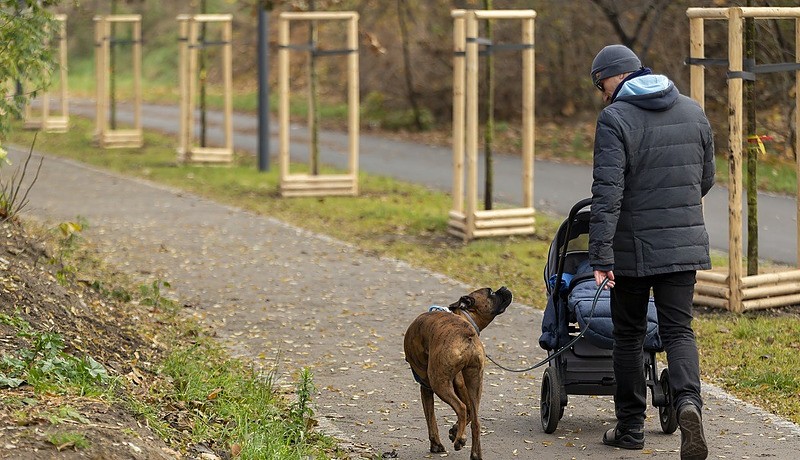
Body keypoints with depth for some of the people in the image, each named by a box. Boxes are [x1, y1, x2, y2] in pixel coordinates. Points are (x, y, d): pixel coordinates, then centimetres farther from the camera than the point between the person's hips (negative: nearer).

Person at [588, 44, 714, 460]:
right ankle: (688, 400, -21)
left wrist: (601, 257, -21)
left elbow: (607, 193, -19)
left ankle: (630, 427, 18)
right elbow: (705, 179, 15)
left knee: (629, 336, 10)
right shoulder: (693, 112, 6)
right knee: (678, 330, 6)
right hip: (684, 244, 4)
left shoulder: (615, 119, -11)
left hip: (633, 246, -4)